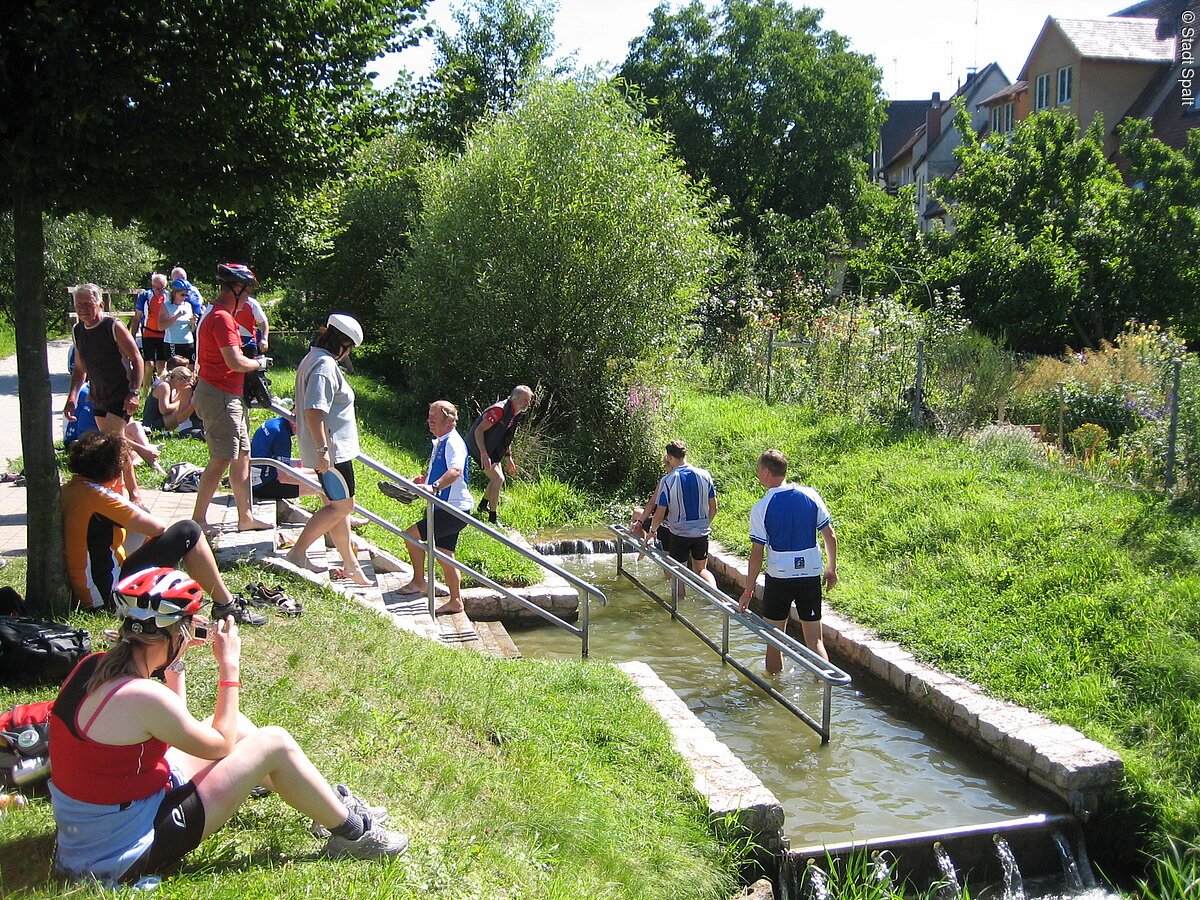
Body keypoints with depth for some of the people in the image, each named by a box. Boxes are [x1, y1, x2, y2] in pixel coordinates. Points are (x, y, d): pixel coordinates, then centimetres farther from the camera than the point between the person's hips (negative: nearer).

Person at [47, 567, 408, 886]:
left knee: (236, 726, 16)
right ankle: (350, 832, 13)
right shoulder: (142, 697, -29)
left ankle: (330, 802, 31)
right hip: (124, 859, -9)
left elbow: (177, 725, 13)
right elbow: (220, 745, -11)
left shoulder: (91, 666, -2)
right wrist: (229, 666, -6)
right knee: (274, 743, -6)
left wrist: (174, 661, 8)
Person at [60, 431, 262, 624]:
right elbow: (156, 527, -19)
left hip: (83, 594, 10)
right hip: (110, 591, -10)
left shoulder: (66, 491, 7)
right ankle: (226, 604, 0)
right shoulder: (96, 494, -18)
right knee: (188, 532, -7)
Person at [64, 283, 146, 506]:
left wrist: (133, 393, -22)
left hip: (121, 396, -7)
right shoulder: (78, 331, 7)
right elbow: (79, 369, 16)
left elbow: (137, 360, -13)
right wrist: (72, 398, 6)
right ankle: (133, 492, 22)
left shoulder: (114, 327, -12)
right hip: (98, 398, 7)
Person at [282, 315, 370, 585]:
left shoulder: (313, 360, 15)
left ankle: (351, 565, 21)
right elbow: (314, 410, -27)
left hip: (333, 448, 11)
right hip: (332, 450, -11)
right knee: (341, 506, -5)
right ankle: (297, 553, -2)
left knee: (339, 505, 14)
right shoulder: (325, 366, -18)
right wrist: (322, 449, -28)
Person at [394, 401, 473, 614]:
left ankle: (419, 582, 2)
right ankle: (455, 601, 19)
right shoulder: (439, 442, 16)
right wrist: (420, 480, 16)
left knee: (412, 534, -11)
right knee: (444, 555, 12)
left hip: (454, 510, -10)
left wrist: (434, 487, -49)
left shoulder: (453, 443, -16)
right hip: (446, 509, 10)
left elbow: (456, 471, -36)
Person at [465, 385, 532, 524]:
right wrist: (483, 454, -32)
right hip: (479, 449, -10)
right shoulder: (499, 410, -24)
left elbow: (507, 439, 20)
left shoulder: (517, 415, 7)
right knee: (498, 479, -15)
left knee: (498, 478, 18)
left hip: (492, 450, 10)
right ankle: (492, 519, -9)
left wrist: (508, 458, 18)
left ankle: (483, 506, 39)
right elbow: (479, 430, -26)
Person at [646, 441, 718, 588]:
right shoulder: (704, 475, -2)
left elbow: (659, 515, -10)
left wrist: (652, 531, 9)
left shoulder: (667, 480, -12)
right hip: (702, 532, 4)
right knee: (701, 569, 17)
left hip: (679, 533, -4)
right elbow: (713, 508, 4)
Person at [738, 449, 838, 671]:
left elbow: (757, 554, -9)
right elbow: (830, 537, 2)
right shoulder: (811, 496, -2)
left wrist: (748, 590, -1)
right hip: (811, 575, 3)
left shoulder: (761, 508, -10)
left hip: (779, 577, -3)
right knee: (815, 640, 9)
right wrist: (831, 569, 15)